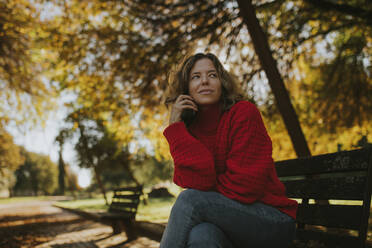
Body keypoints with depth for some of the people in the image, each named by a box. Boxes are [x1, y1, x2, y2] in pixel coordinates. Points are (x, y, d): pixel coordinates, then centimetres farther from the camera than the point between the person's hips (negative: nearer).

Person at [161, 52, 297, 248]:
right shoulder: (188, 129, 5)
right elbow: (197, 182, -14)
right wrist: (176, 126, -11)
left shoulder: (244, 113, -8)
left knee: (190, 199, -26)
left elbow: (245, 184, -15)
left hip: (272, 221, -2)